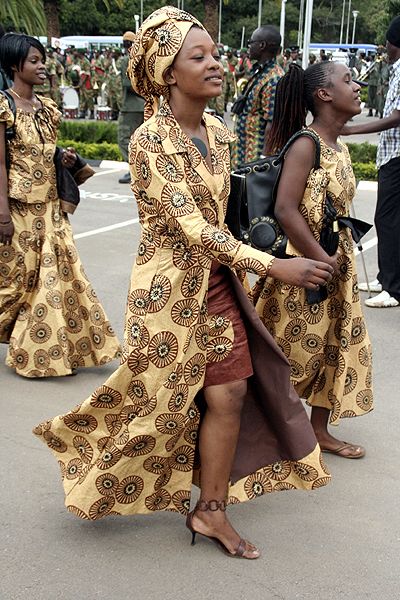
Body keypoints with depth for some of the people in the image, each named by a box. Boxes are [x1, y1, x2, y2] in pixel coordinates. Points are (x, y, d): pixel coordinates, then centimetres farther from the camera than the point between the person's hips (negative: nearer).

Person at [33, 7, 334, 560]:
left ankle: (211, 510, 22)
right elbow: (189, 226, -26)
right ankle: (92, 475, 33)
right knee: (160, 397, 5)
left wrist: (235, 270, 16)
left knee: (230, 392, 5)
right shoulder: (150, 140, -19)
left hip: (216, 280, 7)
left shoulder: (218, 134, 4)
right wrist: (274, 266, -31)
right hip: (170, 286, -7)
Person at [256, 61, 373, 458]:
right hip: (306, 265, -9)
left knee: (336, 346, 15)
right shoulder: (306, 144, -17)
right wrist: (322, 261, -21)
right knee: (295, 350, 4)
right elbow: (285, 209, -25)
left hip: (337, 264, 9)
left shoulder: (339, 146, 9)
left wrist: (342, 256, 5)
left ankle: (320, 431, 30)